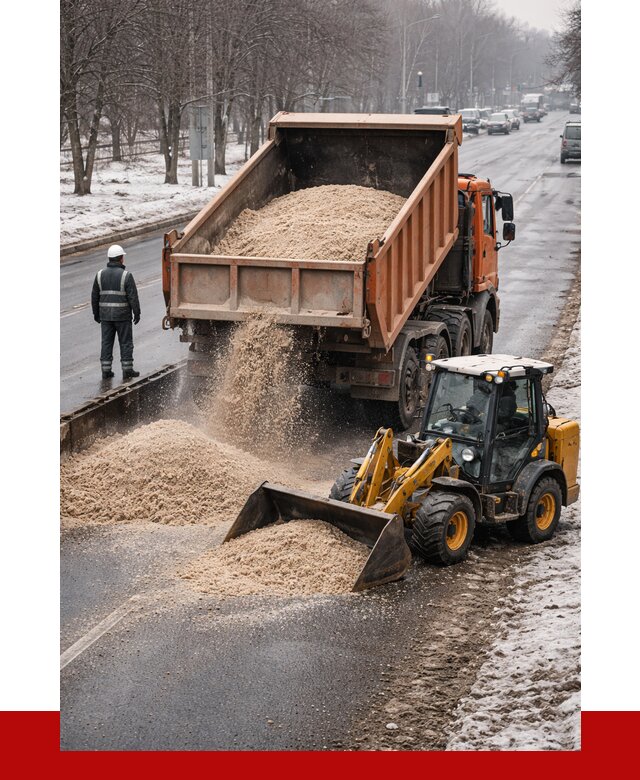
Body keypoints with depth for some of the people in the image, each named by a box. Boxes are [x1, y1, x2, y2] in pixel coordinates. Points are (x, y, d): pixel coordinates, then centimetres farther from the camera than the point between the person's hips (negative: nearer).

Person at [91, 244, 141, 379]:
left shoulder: (100, 275, 0)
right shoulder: (126, 275, -12)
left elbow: (95, 296, 5)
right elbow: (133, 296, -13)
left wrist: (96, 313, 15)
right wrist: (137, 313, -3)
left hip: (105, 315, 4)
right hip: (123, 315, -4)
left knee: (106, 343, 10)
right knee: (126, 343, 6)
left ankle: (106, 370, 10)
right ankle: (127, 370, 8)